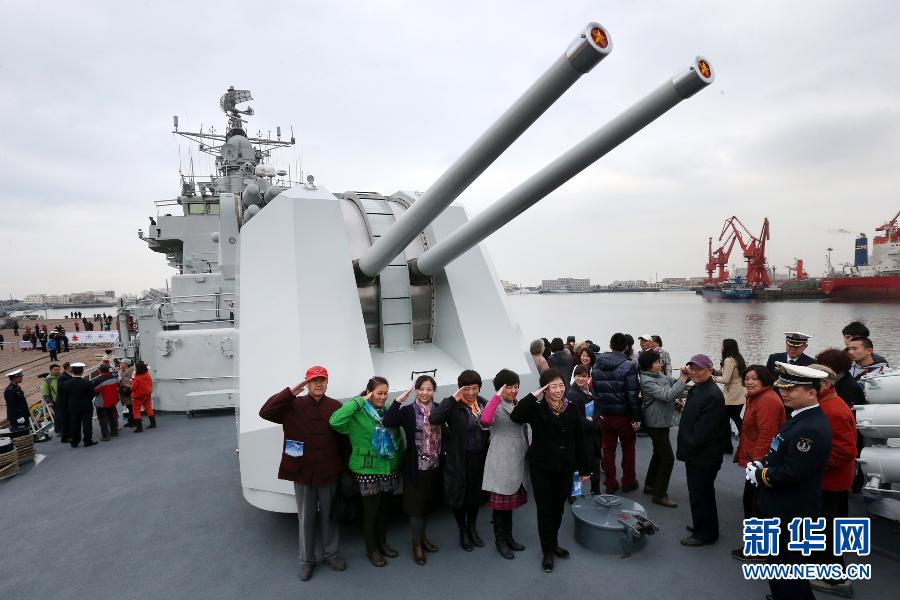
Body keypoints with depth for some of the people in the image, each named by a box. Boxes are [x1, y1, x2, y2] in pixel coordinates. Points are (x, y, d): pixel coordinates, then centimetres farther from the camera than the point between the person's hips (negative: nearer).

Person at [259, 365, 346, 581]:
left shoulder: (336, 407, -5)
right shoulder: (294, 406, -7)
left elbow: (344, 439, -3)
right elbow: (265, 412, -18)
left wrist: (344, 467, -5)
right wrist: (291, 392, -25)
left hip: (328, 472, 1)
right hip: (302, 473, 0)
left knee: (329, 515, 16)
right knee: (306, 518, 14)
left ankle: (331, 554, 35)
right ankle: (306, 560, 32)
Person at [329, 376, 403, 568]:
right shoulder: (359, 413, -14)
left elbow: (397, 437, 15)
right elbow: (335, 421, -32)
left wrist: (398, 455, 7)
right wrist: (359, 401, -27)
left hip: (389, 469, 5)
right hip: (368, 472, -5)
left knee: (384, 509, 19)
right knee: (371, 511, 9)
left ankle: (382, 543, 39)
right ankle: (372, 549, 29)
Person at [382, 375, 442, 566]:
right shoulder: (408, 411, -8)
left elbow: (444, 433, -6)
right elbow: (388, 422, -24)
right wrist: (399, 400, -25)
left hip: (434, 465, 3)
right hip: (416, 466, -3)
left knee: (427, 502, 17)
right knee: (416, 504, 6)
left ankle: (422, 536, 37)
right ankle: (417, 544, 22)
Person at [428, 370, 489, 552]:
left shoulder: (484, 403, 0)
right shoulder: (453, 405, -16)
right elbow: (433, 419, -33)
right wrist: (453, 399, -35)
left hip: (480, 457, 4)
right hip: (459, 459, -4)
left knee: (476, 494, 19)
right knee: (460, 494, 11)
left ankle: (472, 529, 41)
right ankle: (463, 532, 33)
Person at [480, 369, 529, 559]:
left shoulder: (519, 405, 6)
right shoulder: (496, 406, -14)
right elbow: (485, 420, -38)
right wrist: (497, 396, -35)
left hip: (517, 461, 7)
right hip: (500, 462, -7)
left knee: (511, 499, 19)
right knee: (501, 501, 6)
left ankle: (508, 536, 35)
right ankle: (500, 540, 23)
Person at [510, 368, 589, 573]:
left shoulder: (572, 409, -3)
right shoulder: (537, 408, -13)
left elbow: (580, 441, 2)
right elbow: (516, 416, -32)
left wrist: (584, 469, 5)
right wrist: (534, 396, -31)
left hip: (565, 467, 3)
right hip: (541, 466, -3)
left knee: (558, 508, 18)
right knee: (545, 509, 7)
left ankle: (554, 543, 40)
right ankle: (547, 552, 24)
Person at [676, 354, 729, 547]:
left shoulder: (712, 395, -22)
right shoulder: (697, 389, 10)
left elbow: (704, 429, -25)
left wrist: (688, 448, -16)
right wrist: (685, 449, 14)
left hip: (704, 456, -10)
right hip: (696, 454, 10)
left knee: (700, 494, 2)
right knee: (702, 493, 22)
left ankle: (704, 533, 17)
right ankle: (703, 526, 37)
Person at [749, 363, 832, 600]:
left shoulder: (811, 429, -27)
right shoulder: (801, 417, 5)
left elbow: (791, 474, -28)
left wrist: (759, 475, -14)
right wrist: (762, 464, 0)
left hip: (790, 516, -10)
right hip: (781, 509, 10)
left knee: (786, 574, 6)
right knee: (779, 566, 25)